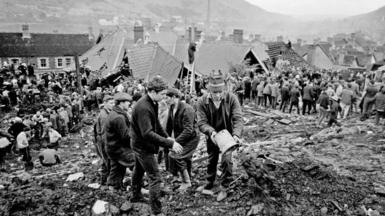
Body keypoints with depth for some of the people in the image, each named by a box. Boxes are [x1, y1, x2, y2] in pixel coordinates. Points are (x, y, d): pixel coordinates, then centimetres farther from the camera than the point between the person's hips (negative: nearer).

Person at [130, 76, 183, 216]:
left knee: (139, 170, 27)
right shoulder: (143, 108, -31)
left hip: (140, 145, 10)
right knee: (155, 178, -5)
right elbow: (147, 133, -36)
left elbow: (156, 122, 12)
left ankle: (136, 196, 48)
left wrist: (167, 136, 0)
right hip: (143, 146, -10)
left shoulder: (152, 103, 0)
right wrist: (170, 144, -35)